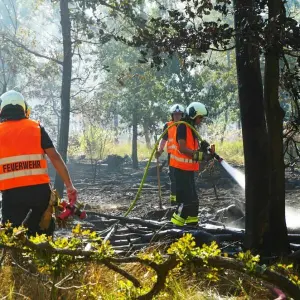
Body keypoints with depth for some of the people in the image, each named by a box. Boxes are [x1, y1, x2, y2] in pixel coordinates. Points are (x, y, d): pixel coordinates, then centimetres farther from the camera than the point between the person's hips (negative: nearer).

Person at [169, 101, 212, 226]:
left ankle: (192, 223, 21)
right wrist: (199, 154, -24)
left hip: (188, 168, 10)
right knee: (187, 198, -12)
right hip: (181, 168, -10)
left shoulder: (191, 128, 16)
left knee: (193, 198, 14)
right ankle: (176, 223, -6)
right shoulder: (182, 127, -14)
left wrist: (202, 147, -2)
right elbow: (182, 148, -21)